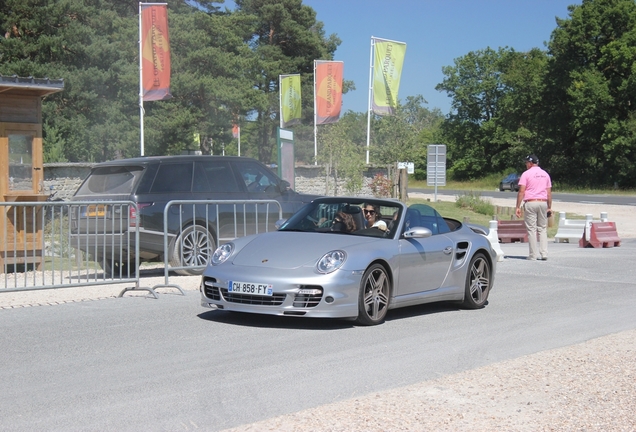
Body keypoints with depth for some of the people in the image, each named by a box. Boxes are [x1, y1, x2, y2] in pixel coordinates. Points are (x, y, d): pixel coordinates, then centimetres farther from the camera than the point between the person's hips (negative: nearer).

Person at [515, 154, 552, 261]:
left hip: (530, 203, -4)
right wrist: (549, 207, 15)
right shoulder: (545, 174, 13)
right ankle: (544, 254, 2)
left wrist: (518, 207, -8)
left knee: (531, 229, -1)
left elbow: (521, 191, -9)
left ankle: (533, 255, -3)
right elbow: (549, 192, 11)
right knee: (543, 229, 10)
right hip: (543, 203, 5)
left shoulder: (526, 174, -3)